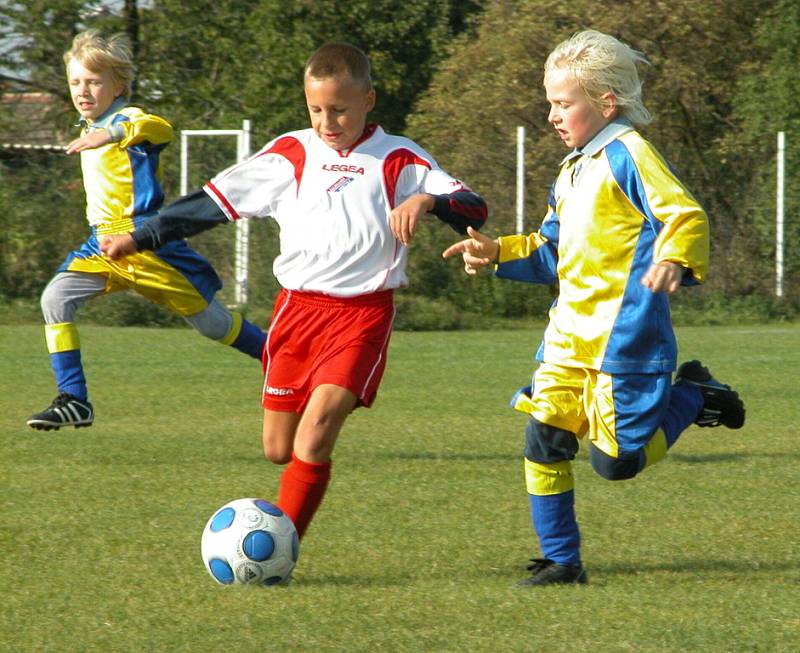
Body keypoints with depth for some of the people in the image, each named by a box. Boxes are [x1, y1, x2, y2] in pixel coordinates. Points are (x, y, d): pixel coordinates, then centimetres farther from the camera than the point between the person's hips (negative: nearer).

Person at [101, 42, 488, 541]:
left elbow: (474, 210, -4)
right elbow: (213, 202, 13)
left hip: (363, 315, -3)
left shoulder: (400, 161, 2)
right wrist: (138, 239, 13)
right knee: (278, 449, 4)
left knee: (314, 435, -19)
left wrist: (427, 200, -25)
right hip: (297, 308, 3)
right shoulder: (291, 155, 8)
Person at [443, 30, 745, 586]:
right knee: (544, 441, -1)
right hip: (569, 335, 8)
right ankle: (561, 560, 8)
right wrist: (496, 253, 12)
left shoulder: (628, 154, -10)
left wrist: (673, 262, -38)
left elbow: (685, 216, -19)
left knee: (616, 461, -7)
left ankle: (691, 397, 16)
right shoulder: (572, 171, 18)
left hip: (623, 332, -8)